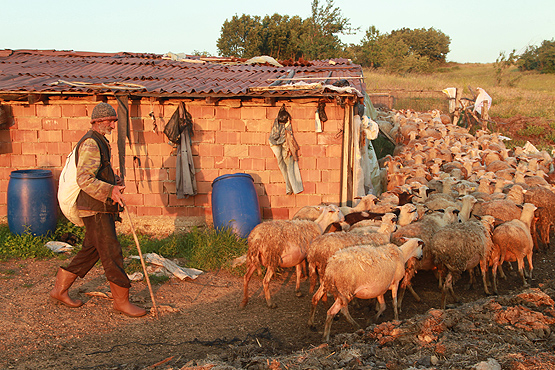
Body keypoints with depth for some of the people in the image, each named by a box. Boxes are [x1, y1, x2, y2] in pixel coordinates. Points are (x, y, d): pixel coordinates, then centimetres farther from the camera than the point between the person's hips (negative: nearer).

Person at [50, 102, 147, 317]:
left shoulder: (99, 142, 17)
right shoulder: (90, 143, -16)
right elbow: (84, 179, -25)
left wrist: (114, 181, 11)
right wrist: (110, 191, -33)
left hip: (103, 209, 10)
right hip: (95, 210, -10)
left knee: (90, 251, 16)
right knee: (111, 253, -5)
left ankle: (59, 290, 27)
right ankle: (121, 301, 5)